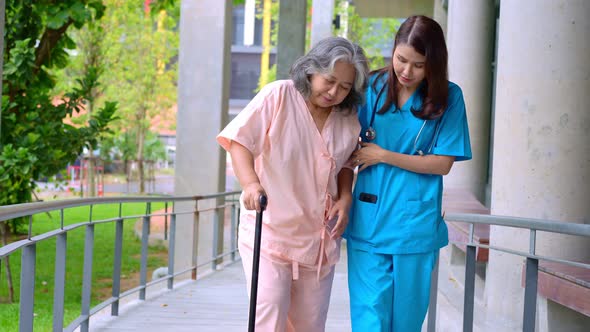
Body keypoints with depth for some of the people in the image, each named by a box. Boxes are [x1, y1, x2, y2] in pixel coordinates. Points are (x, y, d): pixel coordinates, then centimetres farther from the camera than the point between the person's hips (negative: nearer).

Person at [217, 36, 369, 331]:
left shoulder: (349, 120, 5)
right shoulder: (277, 96, -10)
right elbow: (238, 140, -11)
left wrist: (345, 198, 3)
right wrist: (250, 182, -27)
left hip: (318, 237, 5)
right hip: (269, 229, -5)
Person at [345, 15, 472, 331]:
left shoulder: (448, 97, -2)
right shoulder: (372, 88, 2)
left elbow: (442, 163, -3)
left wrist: (383, 156, -9)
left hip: (415, 225, 0)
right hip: (368, 221, 1)